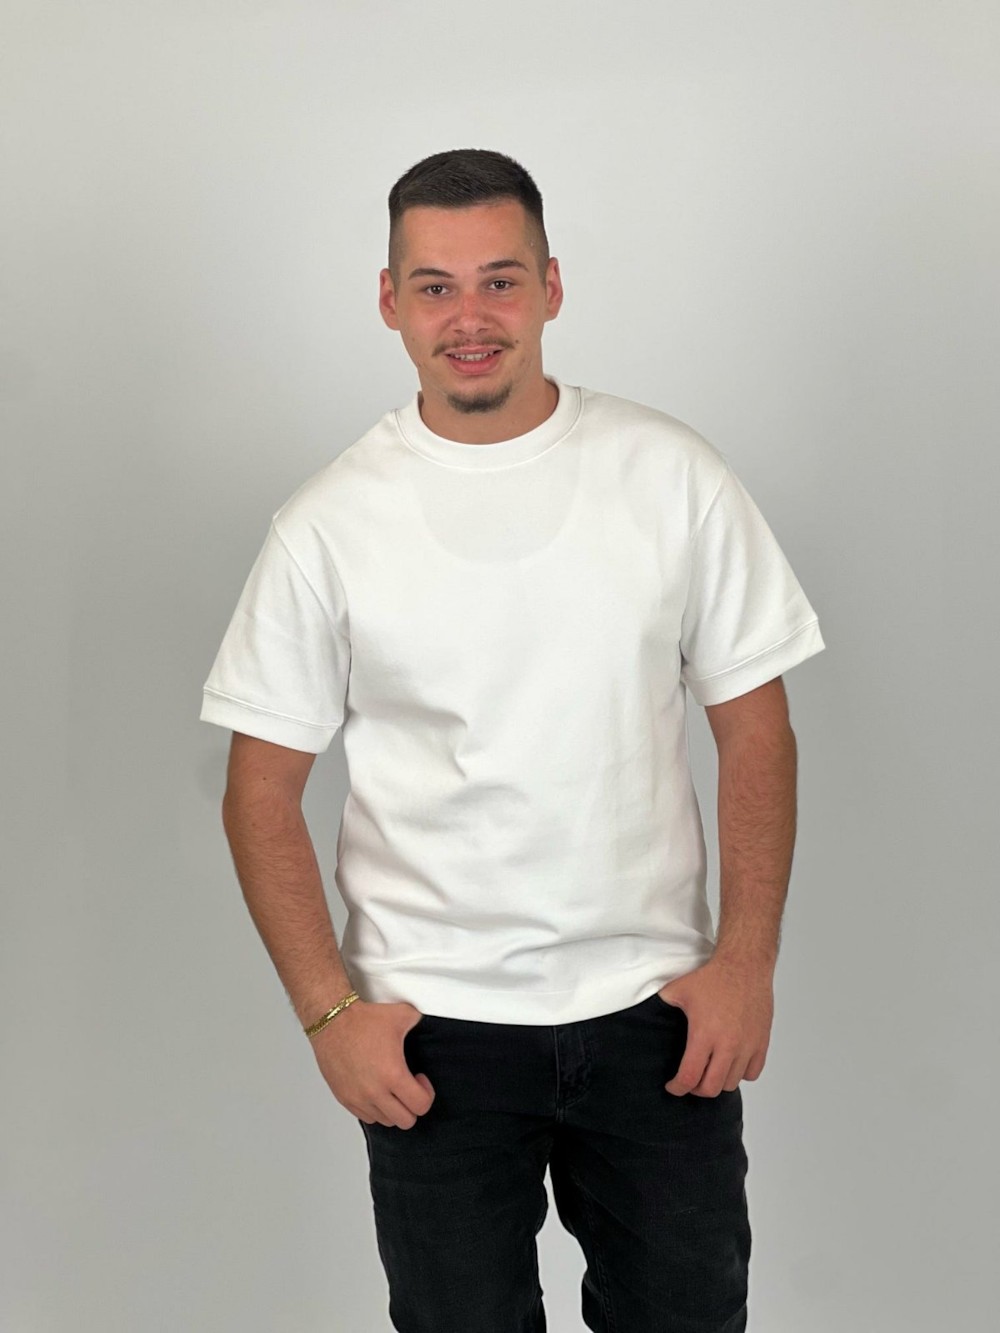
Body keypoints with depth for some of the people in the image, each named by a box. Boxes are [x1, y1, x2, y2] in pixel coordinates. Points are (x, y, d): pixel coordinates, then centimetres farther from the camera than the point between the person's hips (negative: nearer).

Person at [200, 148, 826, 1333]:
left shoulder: (672, 474, -3)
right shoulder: (327, 525, -5)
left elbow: (754, 730, 1)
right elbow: (263, 792, -1)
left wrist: (747, 961, -6)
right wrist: (326, 1010, -8)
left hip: (654, 1006, 1)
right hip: (431, 1025, 0)